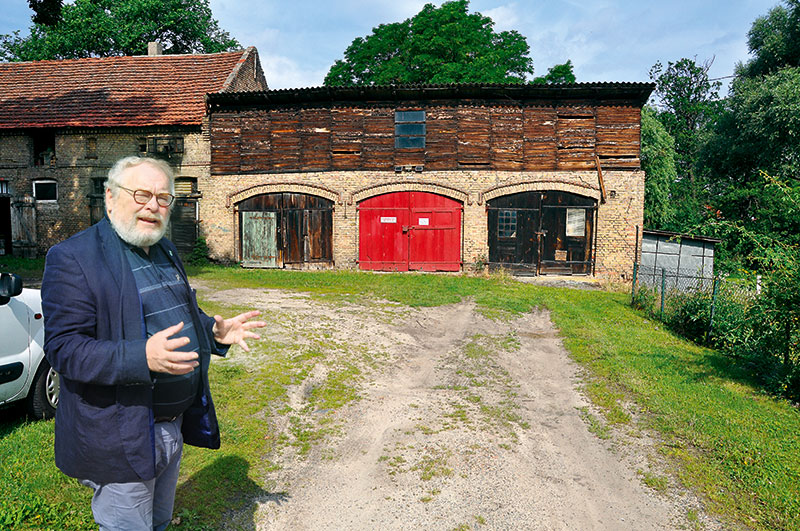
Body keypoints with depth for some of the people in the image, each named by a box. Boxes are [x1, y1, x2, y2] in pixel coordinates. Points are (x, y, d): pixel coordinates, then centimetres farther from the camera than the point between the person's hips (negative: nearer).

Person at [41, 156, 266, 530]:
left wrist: (215, 332, 1)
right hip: (121, 439, -7)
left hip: (175, 424, 8)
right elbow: (64, 349, -22)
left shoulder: (166, 251, 8)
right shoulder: (73, 258, -17)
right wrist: (142, 357, -36)